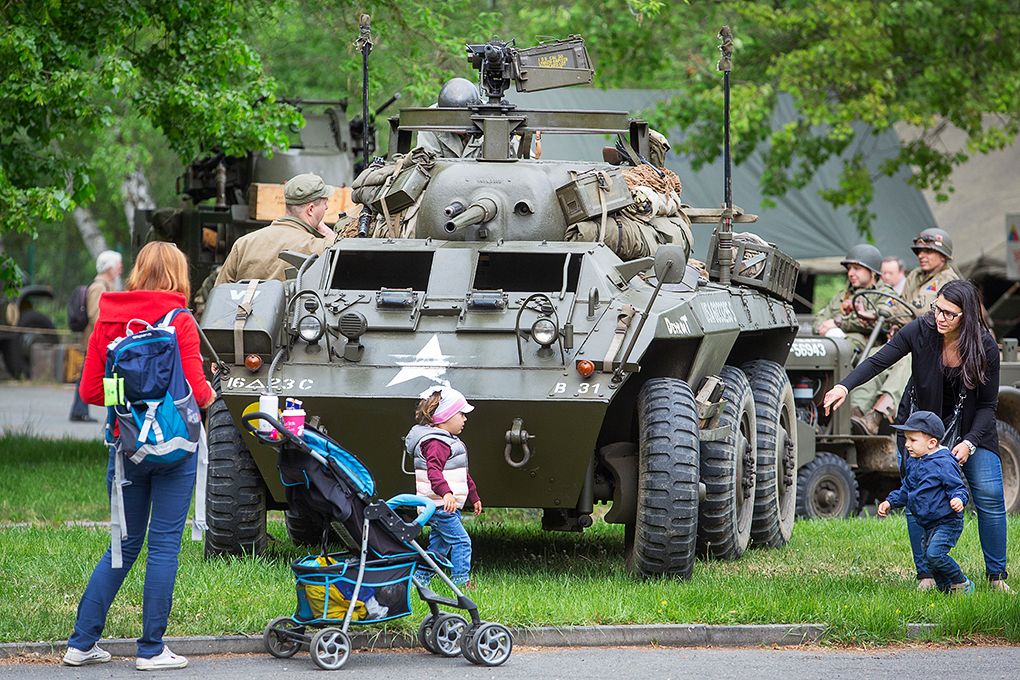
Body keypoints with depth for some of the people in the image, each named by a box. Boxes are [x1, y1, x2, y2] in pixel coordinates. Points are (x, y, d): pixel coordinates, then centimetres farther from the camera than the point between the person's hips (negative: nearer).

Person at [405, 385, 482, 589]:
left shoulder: (449, 441, 20)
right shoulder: (436, 443, -16)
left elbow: (463, 475, 29)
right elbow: (434, 471, -32)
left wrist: (473, 497, 35)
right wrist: (446, 493, -46)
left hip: (450, 505, 11)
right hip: (441, 506, -11)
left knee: (439, 545, 14)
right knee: (461, 541, -12)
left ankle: (419, 579, 20)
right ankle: (461, 580, -12)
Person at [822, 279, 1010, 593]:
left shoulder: (985, 347, -19)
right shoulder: (920, 331, -20)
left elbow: (988, 404, -11)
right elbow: (878, 361, -20)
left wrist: (969, 443, -23)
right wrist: (845, 386, -35)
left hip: (971, 427, 0)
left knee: (989, 494, -8)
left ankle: (997, 575, 5)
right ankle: (926, 575, -1)